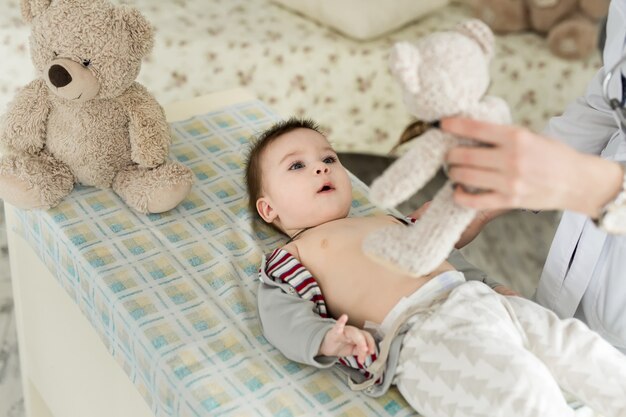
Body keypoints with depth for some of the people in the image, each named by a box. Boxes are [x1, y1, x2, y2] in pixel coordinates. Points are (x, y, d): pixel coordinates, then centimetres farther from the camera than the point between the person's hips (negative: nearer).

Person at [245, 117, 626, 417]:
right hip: (418, 331, -8)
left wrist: (490, 285, 25)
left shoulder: (388, 221, 33)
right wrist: (326, 340, -23)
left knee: (580, 346, -3)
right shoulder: (292, 256, 12)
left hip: (478, 298, 8)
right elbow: (282, 316, -2)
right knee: (522, 383, -29)